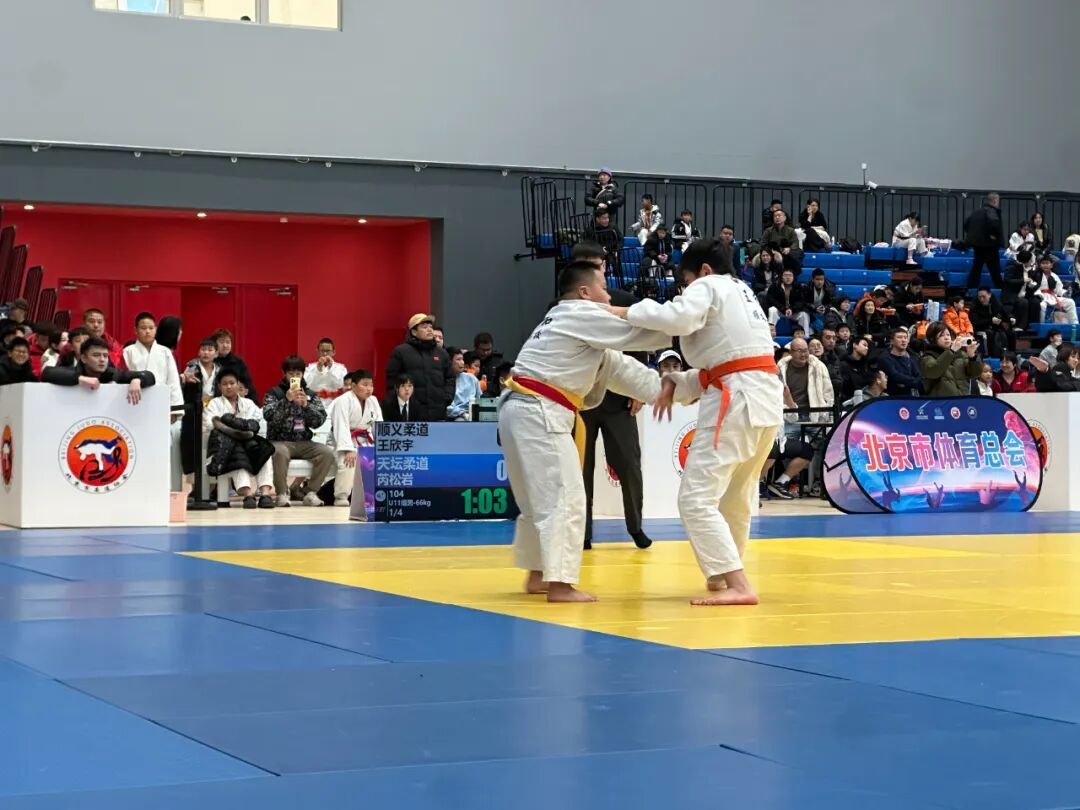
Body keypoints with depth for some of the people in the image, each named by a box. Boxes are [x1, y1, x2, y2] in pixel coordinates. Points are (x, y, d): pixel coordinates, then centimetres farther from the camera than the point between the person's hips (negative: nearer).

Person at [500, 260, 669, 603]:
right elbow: (641, 332, -6)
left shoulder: (567, 320, 24)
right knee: (564, 498, -9)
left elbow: (616, 365, 24)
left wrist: (663, 388, 21)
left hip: (520, 411, 11)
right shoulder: (583, 316, -7)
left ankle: (537, 574, 28)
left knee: (540, 498, 19)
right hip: (539, 414, -11)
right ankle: (560, 584, -9)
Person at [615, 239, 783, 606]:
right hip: (766, 401, 10)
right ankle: (724, 574, 39)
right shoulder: (742, 294, 26)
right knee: (735, 499, 25)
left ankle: (738, 586, -18)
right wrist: (675, 385, 10)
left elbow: (677, 317, -23)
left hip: (737, 403, -10)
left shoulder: (709, 288, 0)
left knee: (697, 499, -9)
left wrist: (627, 312, -9)